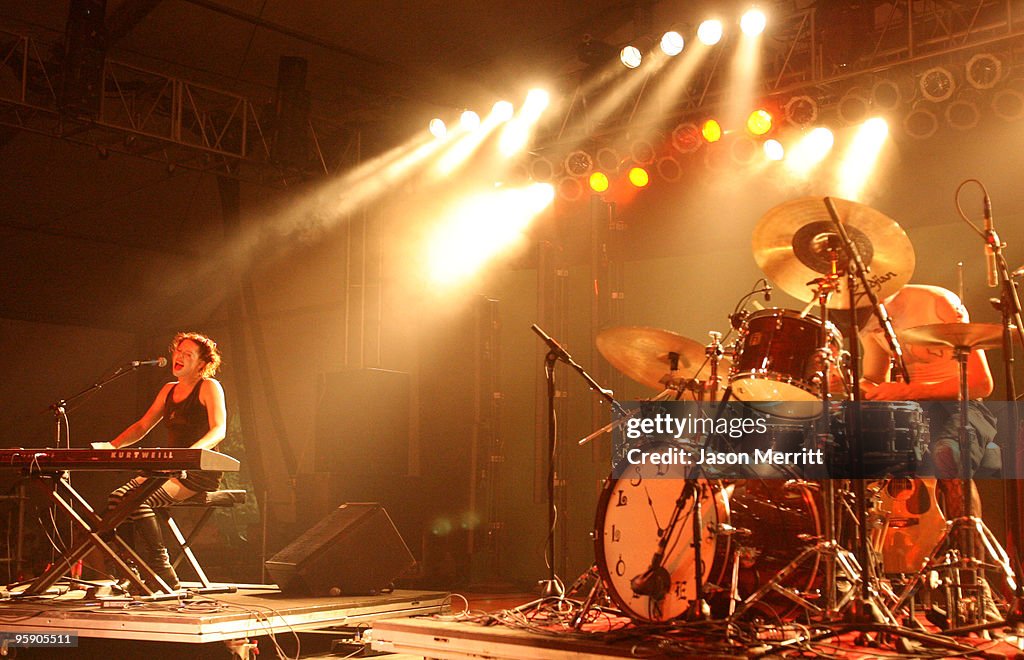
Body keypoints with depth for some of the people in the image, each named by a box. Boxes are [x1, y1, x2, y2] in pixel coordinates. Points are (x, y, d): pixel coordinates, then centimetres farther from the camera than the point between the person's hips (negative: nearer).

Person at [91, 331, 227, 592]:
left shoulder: (209, 387, -4)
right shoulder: (169, 390, 20)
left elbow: (219, 429, -18)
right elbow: (142, 426, 20)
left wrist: (192, 451, -37)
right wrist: (112, 446, 3)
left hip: (200, 472, -7)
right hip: (170, 470, 8)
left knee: (138, 501, -27)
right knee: (117, 497, -15)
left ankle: (165, 579, -22)